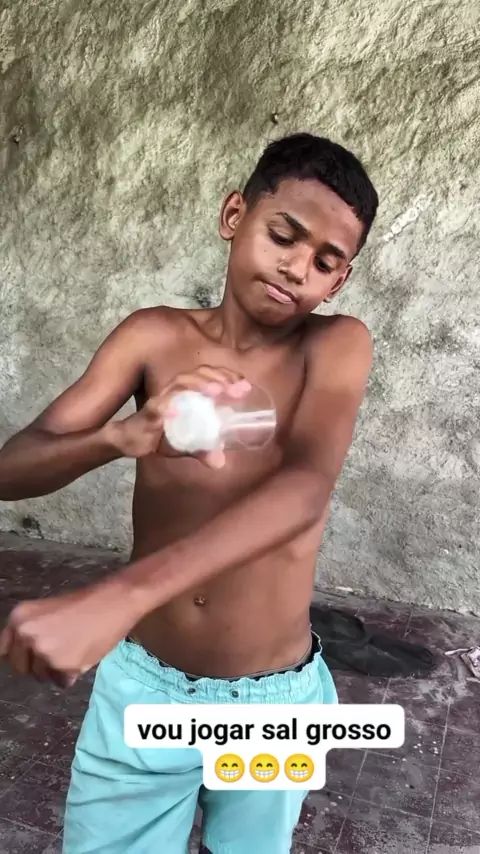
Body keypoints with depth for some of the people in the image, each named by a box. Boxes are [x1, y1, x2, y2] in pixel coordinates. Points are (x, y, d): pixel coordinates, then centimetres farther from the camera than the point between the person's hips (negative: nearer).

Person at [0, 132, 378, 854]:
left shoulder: (338, 345, -11)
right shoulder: (156, 336, -6)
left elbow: (306, 488, -30)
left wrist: (117, 596, -42)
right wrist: (125, 436, -32)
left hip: (272, 706, 0)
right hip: (138, 688, 1)